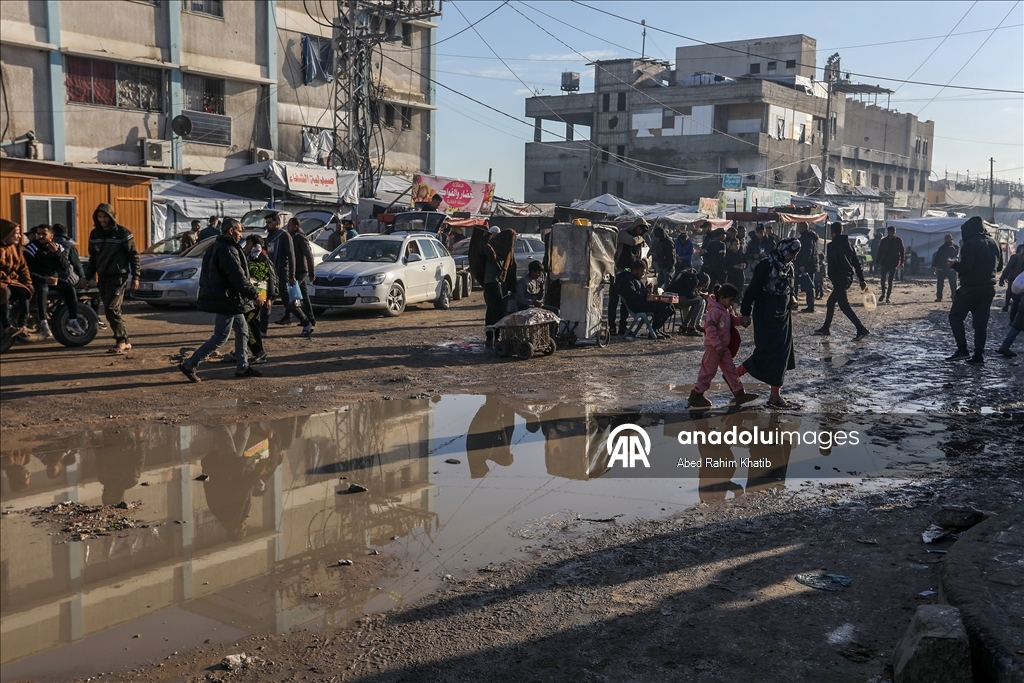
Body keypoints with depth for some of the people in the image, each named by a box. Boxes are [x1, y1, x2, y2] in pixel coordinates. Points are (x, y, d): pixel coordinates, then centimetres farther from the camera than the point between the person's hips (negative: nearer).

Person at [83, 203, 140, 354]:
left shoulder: (123, 233, -7)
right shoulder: (94, 234, 10)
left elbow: (133, 256, -4)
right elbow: (93, 258, 18)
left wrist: (135, 277, -8)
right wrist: (88, 277, 15)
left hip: (118, 277, -6)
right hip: (103, 278, 6)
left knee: (111, 309, -16)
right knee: (112, 311, 6)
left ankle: (121, 340, -9)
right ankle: (125, 341, 13)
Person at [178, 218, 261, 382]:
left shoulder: (218, 247, 14)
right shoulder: (227, 250, -20)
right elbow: (238, 278, -24)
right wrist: (254, 294, -15)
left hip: (229, 299, 11)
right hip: (227, 300, -11)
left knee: (242, 330, 15)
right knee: (221, 336, -6)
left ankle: (242, 367, 21)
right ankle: (189, 365, -2)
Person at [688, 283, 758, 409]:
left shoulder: (727, 310, 8)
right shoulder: (714, 311, -21)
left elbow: (732, 321, 21)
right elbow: (710, 330, -25)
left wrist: (740, 320, -1)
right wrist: (718, 346, -24)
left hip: (724, 347, 9)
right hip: (713, 347, -9)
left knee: (730, 369, 11)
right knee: (708, 371, -2)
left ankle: (739, 394, 15)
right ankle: (696, 395, 9)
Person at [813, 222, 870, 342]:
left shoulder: (832, 246, -9)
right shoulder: (848, 244, 14)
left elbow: (832, 263, -20)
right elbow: (857, 263, 13)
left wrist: (831, 277, -6)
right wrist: (861, 280, 14)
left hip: (839, 278, -8)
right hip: (849, 277, 9)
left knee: (844, 305, -9)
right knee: (831, 302, 19)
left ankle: (861, 329, -18)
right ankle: (825, 328, 24)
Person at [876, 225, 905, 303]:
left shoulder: (898, 240, 1)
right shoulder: (884, 240, 4)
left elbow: (902, 251, 3)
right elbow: (880, 252, 8)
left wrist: (902, 262, -5)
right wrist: (879, 262, 2)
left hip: (893, 263, -1)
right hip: (884, 263, 1)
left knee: (890, 281, 1)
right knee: (882, 279, -5)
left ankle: (888, 297, 6)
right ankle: (883, 293, 17)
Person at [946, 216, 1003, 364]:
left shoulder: (971, 244, -14)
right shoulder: (994, 244, 10)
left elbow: (965, 267, -22)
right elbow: (999, 266, 17)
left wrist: (954, 265, -3)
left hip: (971, 288, -7)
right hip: (989, 288, 7)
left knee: (956, 316, 5)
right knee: (981, 321, 9)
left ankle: (962, 349, -4)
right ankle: (979, 355, 6)